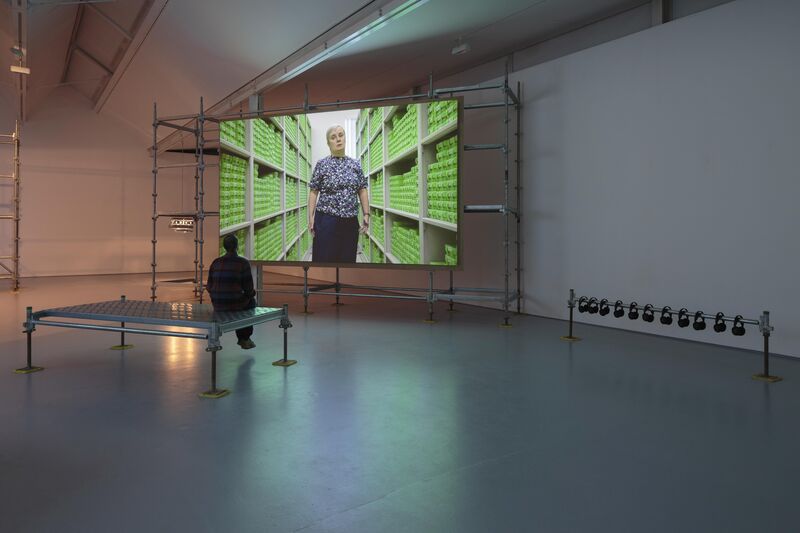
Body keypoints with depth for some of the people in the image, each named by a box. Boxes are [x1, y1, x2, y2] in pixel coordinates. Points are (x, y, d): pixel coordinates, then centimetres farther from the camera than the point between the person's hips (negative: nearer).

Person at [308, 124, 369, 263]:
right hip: (327, 220, -3)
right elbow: (313, 192, 0)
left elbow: (362, 191, 10)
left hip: (351, 221, 3)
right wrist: (311, 217, -7)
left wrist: (366, 214, 2)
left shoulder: (355, 164, 9)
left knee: (348, 258, 7)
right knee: (325, 258, -4)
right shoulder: (322, 164, 1)